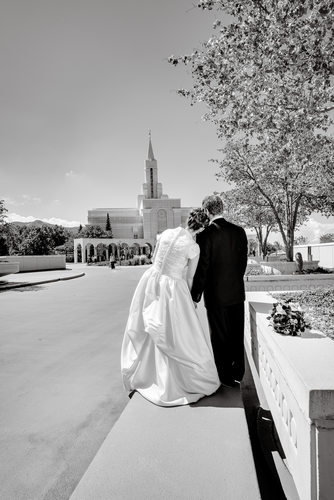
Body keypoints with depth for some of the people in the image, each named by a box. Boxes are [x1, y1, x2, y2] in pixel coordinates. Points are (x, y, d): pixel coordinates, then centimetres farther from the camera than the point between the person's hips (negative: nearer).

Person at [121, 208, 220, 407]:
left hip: (151, 280, 6)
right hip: (172, 288, -6)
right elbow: (190, 277, -3)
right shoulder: (193, 247, -14)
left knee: (145, 333, 22)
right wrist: (190, 299, 13)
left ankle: (139, 377, 42)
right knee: (180, 337, 10)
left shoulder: (167, 232, 0)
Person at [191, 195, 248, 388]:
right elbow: (244, 261, 7)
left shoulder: (206, 235, -17)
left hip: (216, 295, -5)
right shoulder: (239, 231, 0)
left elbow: (202, 269, -16)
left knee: (220, 337, 11)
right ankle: (238, 372, 35)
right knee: (237, 335, 19)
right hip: (237, 292, 6)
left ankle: (226, 377, 24)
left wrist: (195, 296, -6)